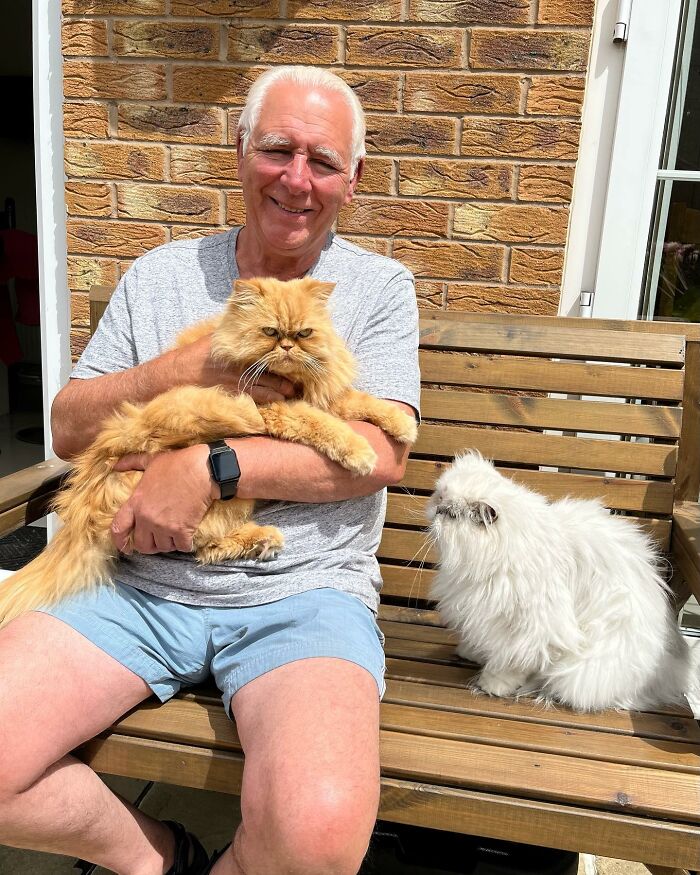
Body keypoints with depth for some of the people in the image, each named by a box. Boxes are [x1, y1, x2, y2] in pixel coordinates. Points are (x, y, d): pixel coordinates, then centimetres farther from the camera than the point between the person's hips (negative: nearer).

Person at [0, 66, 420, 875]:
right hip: (142, 579, 4)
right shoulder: (160, 276, 11)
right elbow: (68, 429, 8)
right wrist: (186, 370, -10)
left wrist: (209, 467, -16)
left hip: (302, 590, -2)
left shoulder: (378, 287, 5)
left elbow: (382, 453, -8)